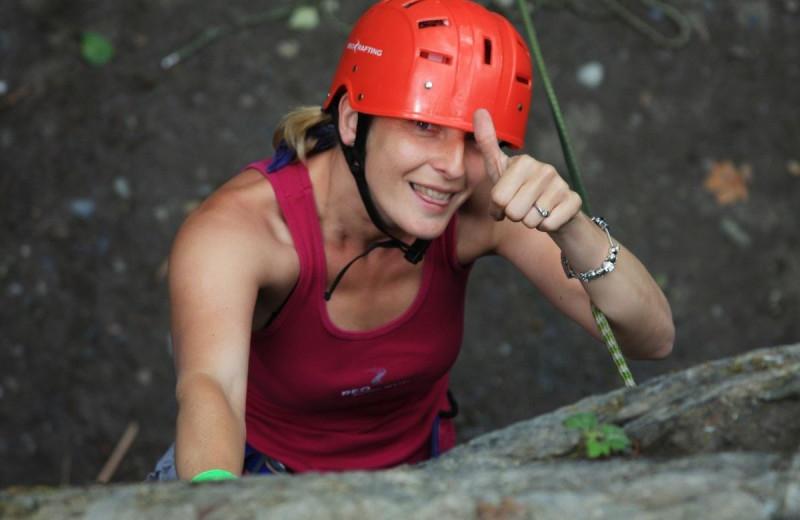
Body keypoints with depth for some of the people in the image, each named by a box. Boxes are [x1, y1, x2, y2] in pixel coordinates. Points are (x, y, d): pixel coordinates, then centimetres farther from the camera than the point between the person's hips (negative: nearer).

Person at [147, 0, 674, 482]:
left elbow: (653, 339, -25)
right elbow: (207, 387, -48)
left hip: (418, 460, 2)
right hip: (255, 472, -2)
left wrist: (569, 229, -44)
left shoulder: (479, 209, -21)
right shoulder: (239, 226, -30)